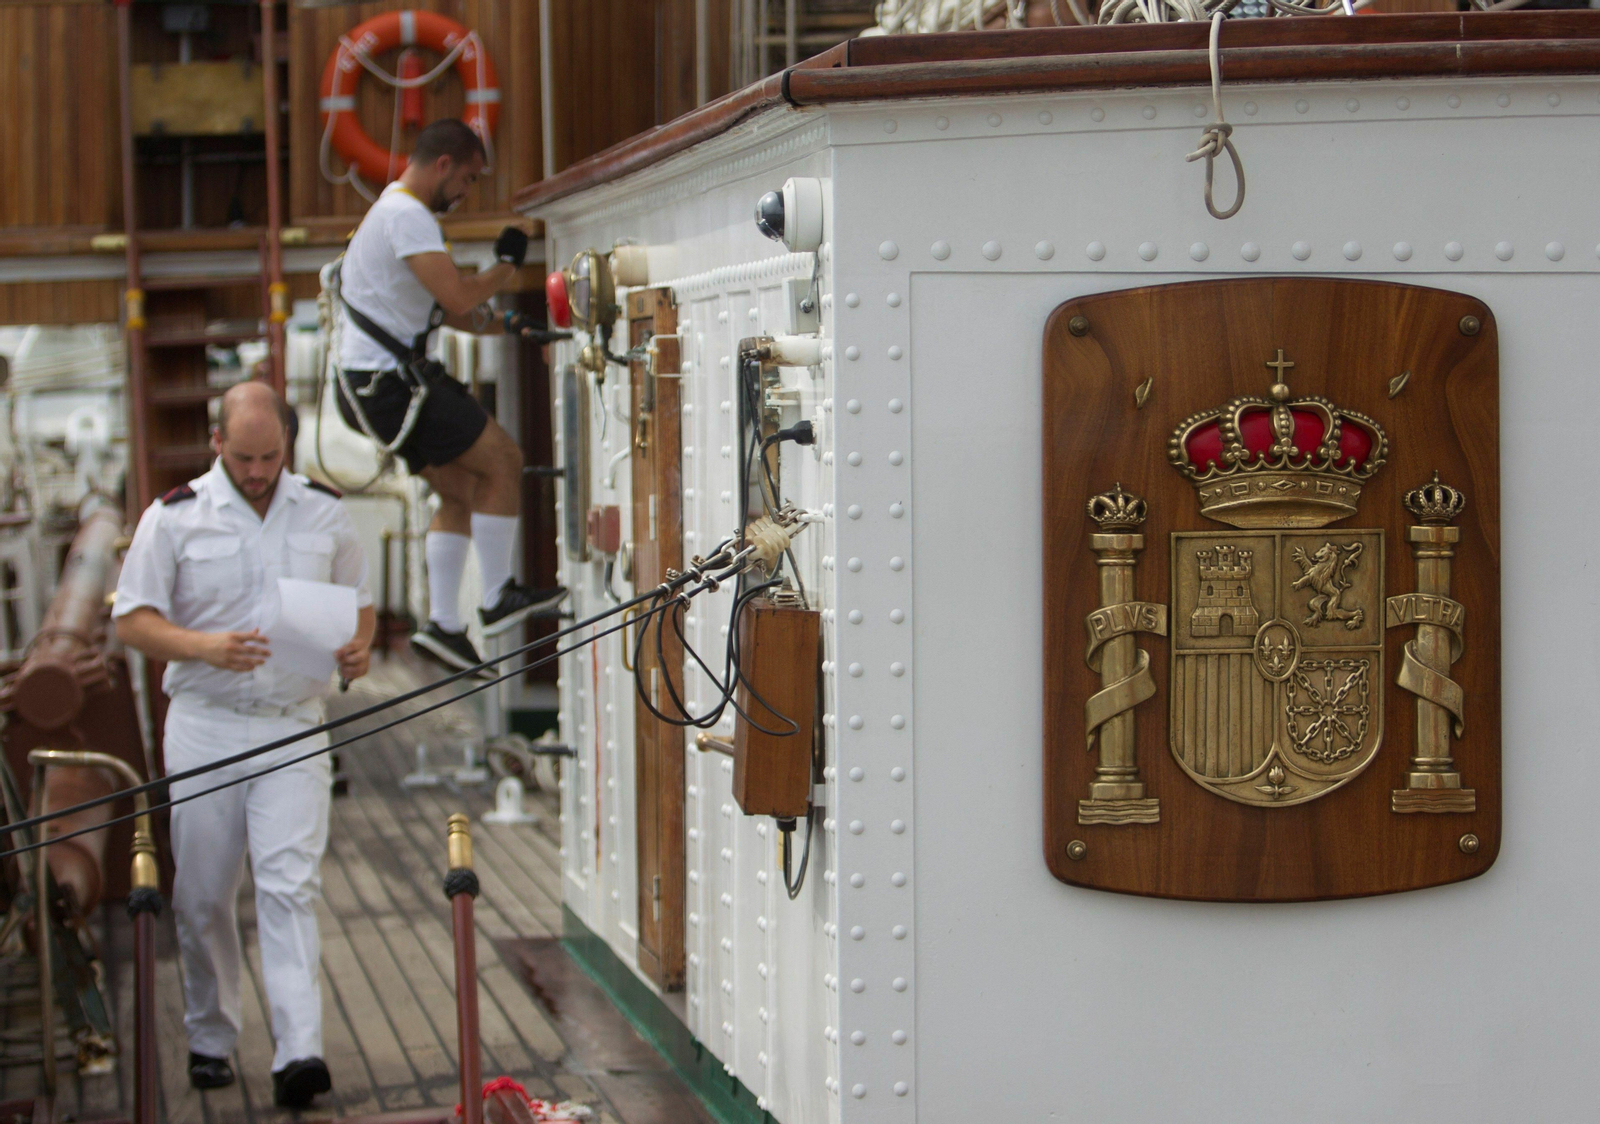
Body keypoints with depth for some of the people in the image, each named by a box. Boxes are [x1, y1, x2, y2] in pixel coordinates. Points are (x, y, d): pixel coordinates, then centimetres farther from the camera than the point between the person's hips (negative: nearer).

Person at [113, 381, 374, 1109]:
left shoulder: (323, 513, 8)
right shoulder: (174, 517, 0)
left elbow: (358, 600, 18)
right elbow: (132, 619, -2)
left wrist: (358, 647, -6)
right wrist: (205, 647, -20)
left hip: (295, 727, 0)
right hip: (205, 726, 0)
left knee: (290, 885, -12)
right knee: (202, 897, 7)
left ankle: (299, 1053, -18)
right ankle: (209, 1040, 25)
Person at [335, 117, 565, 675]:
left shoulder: (398, 212, 20)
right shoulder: (407, 215, -16)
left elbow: (448, 310, 24)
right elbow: (459, 298, -24)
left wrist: (506, 325, 12)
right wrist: (507, 265, -6)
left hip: (375, 383, 11)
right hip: (389, 383, -11)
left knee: (460, 492, 12)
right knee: (503, 460, -8)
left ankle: (443, 624, 10)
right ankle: (496, 599, -3)